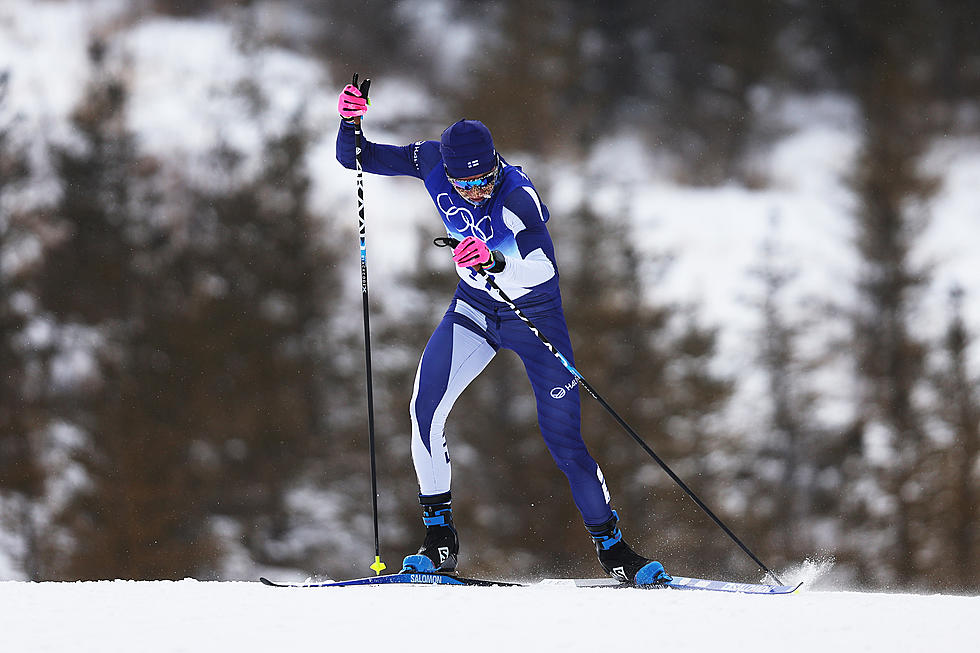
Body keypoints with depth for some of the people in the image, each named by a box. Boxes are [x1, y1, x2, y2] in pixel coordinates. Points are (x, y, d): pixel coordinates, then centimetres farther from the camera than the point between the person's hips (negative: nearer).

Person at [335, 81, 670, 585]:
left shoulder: (518, 197, -32)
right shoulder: (432, 162, -18)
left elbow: (543, 262, -48)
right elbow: (354, 158, -8)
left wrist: (495, 260, -69)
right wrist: (351, 121, -29)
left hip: (535, 311, -4)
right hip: (474, 305, 4)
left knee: (563, 437, -5)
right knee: (425, 408, -16)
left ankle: (612, 548, 12)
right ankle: (440, 541, -5)